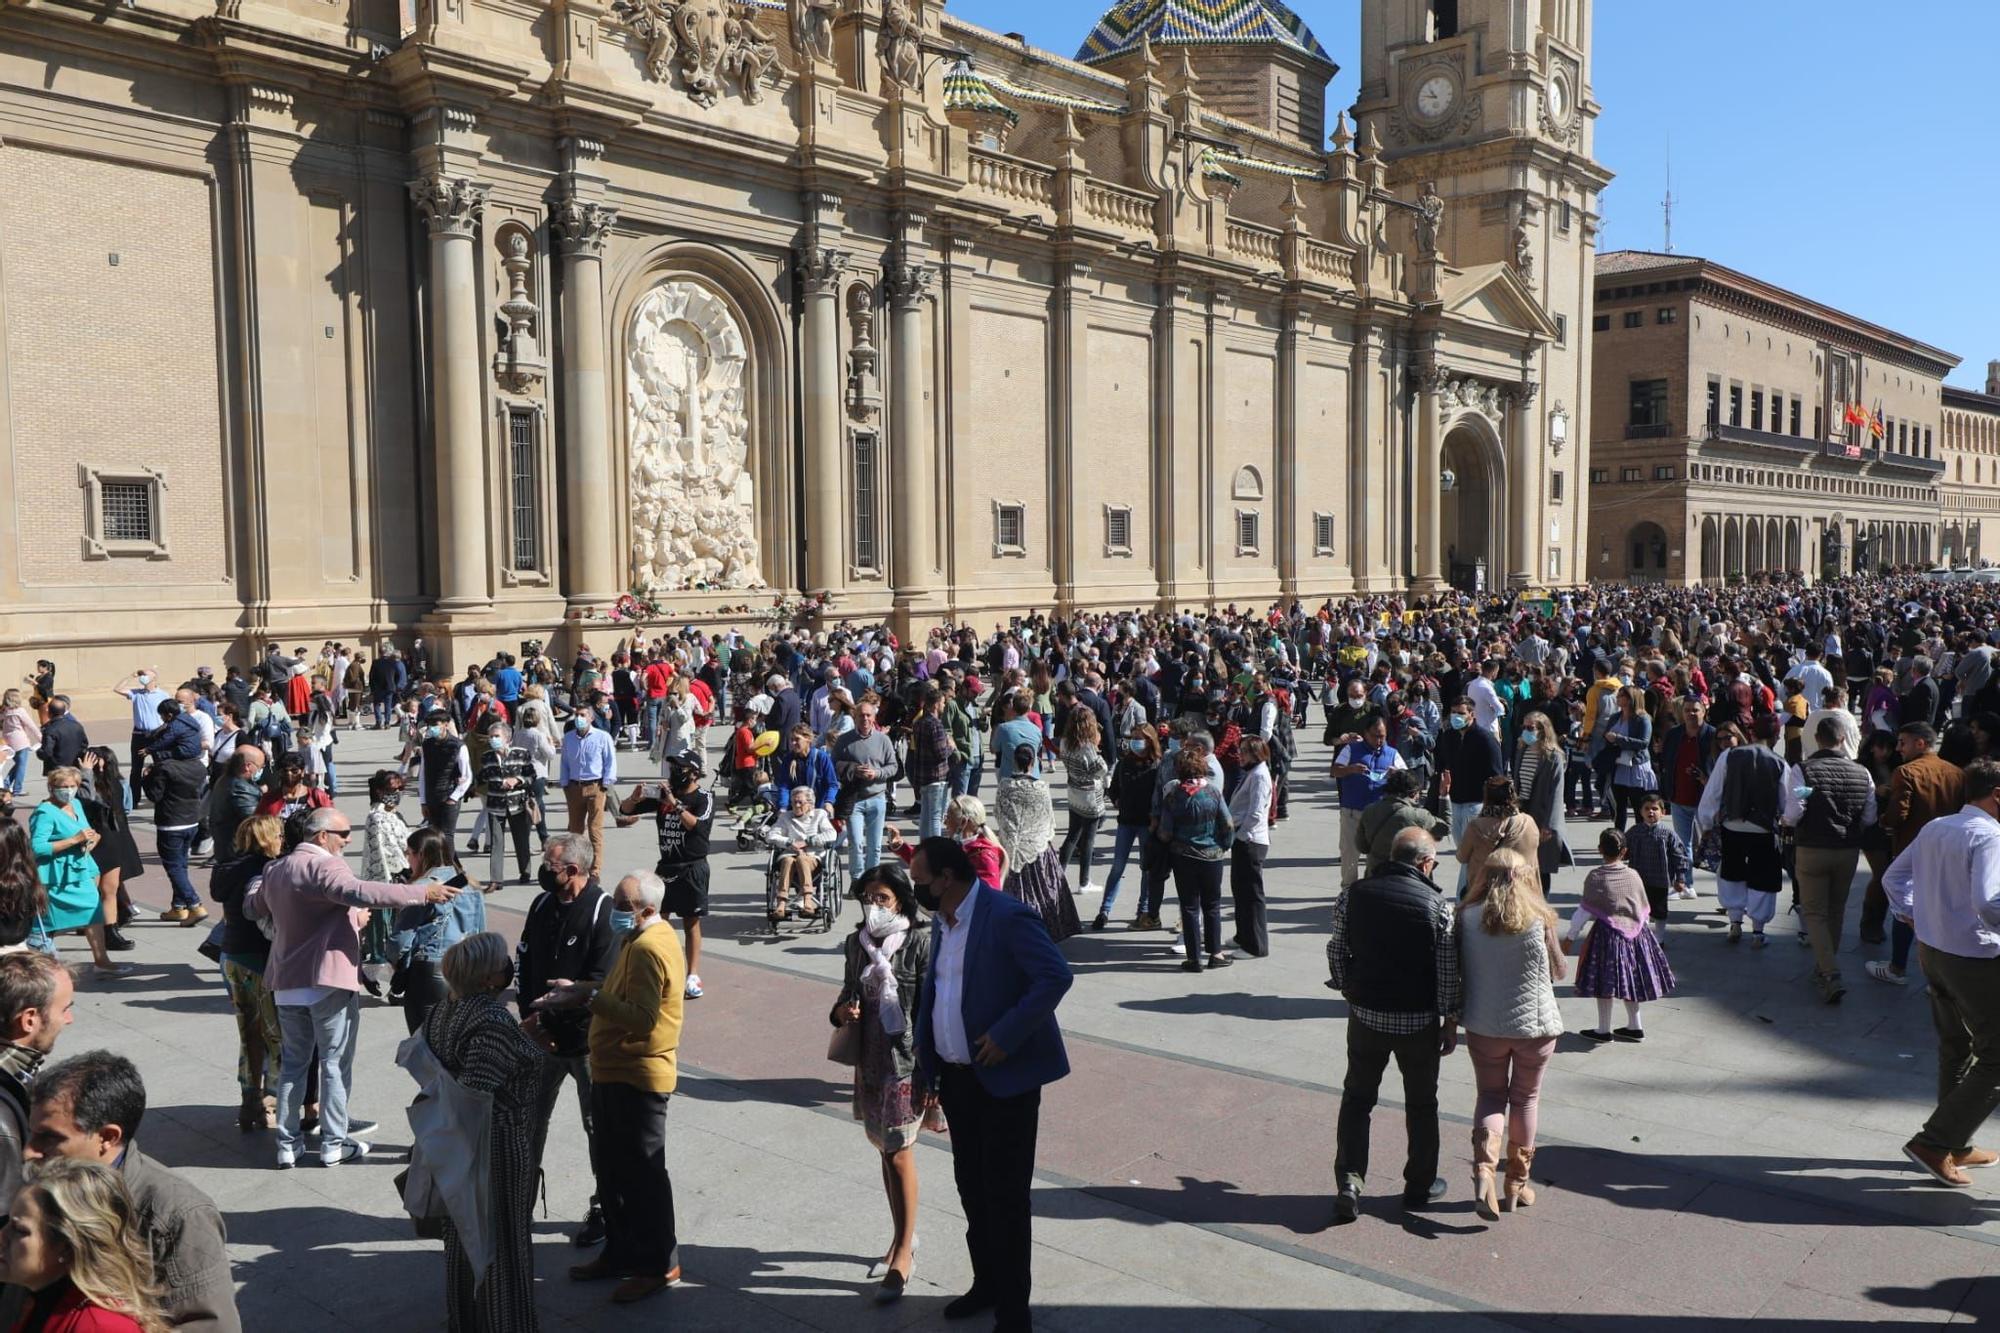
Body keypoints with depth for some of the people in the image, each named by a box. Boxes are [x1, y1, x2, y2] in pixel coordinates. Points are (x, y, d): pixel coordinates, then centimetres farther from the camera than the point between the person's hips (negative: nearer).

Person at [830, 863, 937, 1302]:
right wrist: (842, 1009, -7)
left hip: (907, 1064, -6)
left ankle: (903, 1254, 10)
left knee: (899, 1155, -2)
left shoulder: (921, 942, -14)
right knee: (886, 1151, 17)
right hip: (870, 1062, 6)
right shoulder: (858, 941, 4)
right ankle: (903, 1239, 33)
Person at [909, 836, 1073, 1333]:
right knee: (971, 1189, 19)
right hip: (956, 1077, 8)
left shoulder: (1007, 916, -19)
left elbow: (1056, 976, -26)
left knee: (1006, 1197, 2)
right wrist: (925, 1066, 12)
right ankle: (986, 1285, 37)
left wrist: (1006, 1036, -25)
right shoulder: (942, 920, 8)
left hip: (1004, 1079, -8)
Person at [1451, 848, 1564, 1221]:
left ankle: (1483, 1169, -6)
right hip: (1535, 1023, -1)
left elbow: (1458, 972, -1)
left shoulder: (1467, 917, -9)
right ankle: (1517, 1183, 25)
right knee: (1525, 1099, 17)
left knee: (1491, 1096, 16)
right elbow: (1557, 972, 1)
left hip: (1484, 1025, 1)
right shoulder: (1538, 919, -11)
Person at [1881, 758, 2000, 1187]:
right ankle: (1934, 1142, 0)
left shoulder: (1935, 828, 8)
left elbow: (1892, 878, 16)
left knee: (1955, 1049, 21)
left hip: (1932, 953, 9)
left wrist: (1910, 917, 19)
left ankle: (1956, 1146, 31)